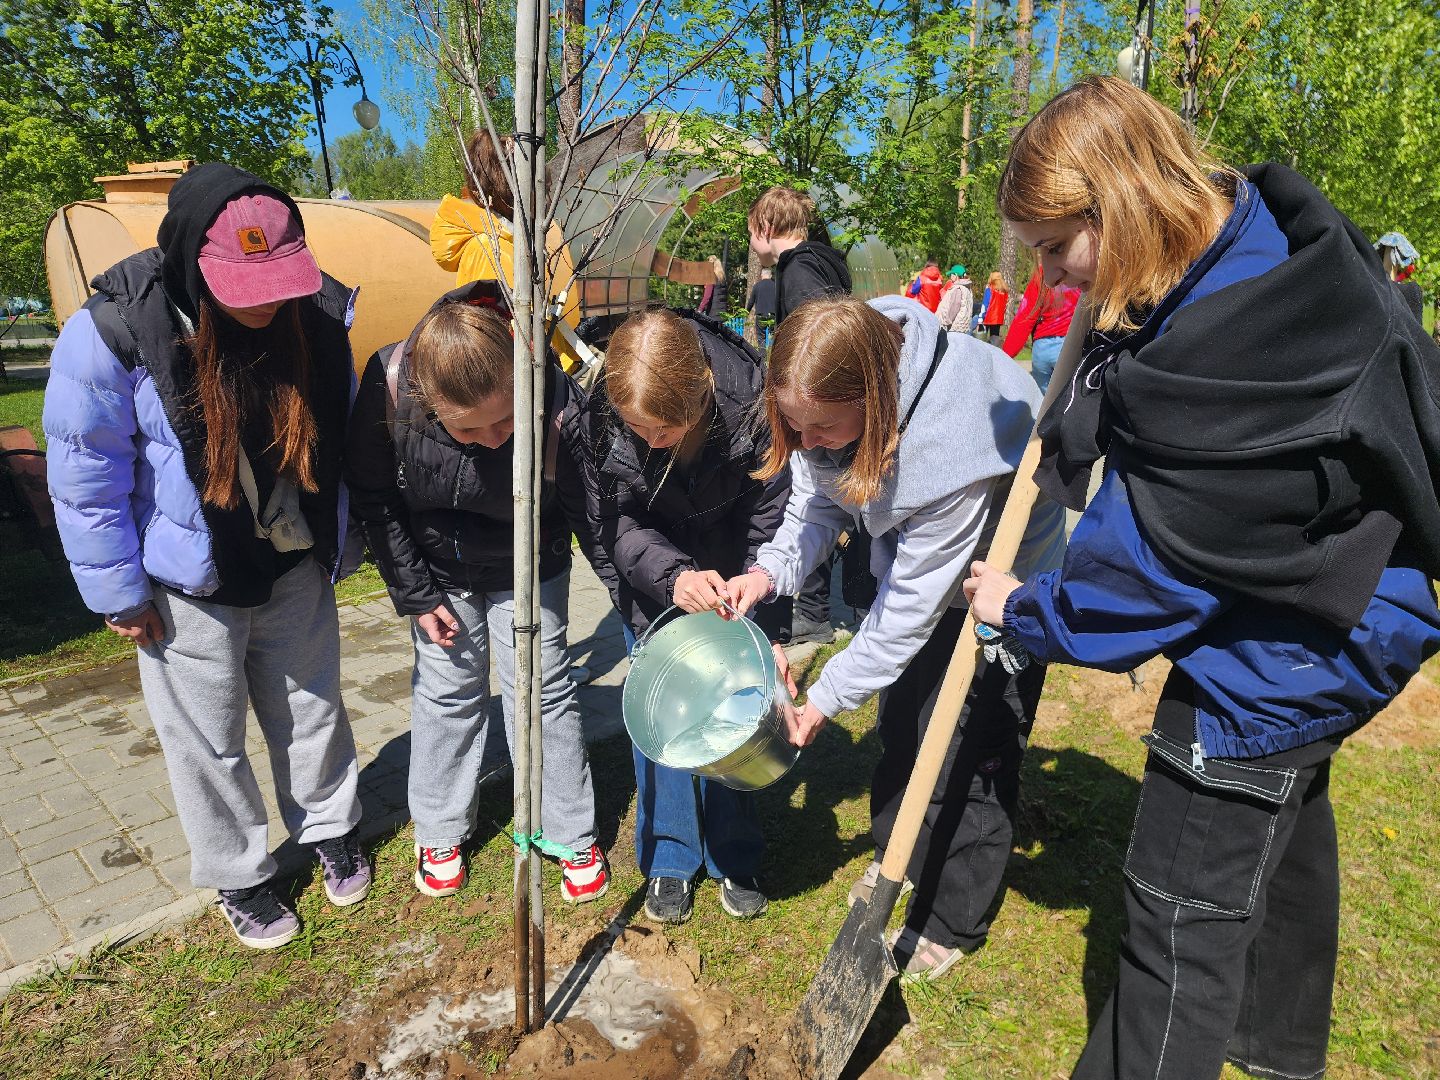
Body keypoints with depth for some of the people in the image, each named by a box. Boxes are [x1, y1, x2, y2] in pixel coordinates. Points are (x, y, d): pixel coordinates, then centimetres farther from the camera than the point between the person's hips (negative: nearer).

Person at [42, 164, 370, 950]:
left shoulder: (316, 315, -11)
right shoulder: (113, 333, -21)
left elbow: (339, 439, 4)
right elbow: (85, 478, -12)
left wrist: (338, 546, 10)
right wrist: (118, 592, -7)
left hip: (296, 569, 3)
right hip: (192, 587, -2)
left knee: (313, 710, 19)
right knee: (208, 741, 13)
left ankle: (331, 830, 44)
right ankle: (239, 878, 37)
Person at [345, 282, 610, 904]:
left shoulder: (559, 407, -36)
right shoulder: (388, 386, -30)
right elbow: (373, 498, -12)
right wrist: (414, 594, -8)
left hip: (529, 572, -1)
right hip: (438, 571, 2)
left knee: (544, 692, 5)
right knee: (447, 692, 13)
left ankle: (572, 835, 25)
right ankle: (439, 830, 36)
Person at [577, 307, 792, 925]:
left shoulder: (754, 406, -31)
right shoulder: (600, 414, -27)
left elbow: (770, 527, -19)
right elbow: (614, 521, -15)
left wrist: (765, 631, -22)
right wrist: (671, 575, -33)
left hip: (734, 580, 0)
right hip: (651, 581, 1)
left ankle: (734, 857, 24)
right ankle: (669, 858, 23)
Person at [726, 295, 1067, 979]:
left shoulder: (951, 445, -42)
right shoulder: (830, 396, -22)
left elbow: (915, 603, -31)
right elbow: (819, 497, -6)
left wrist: (829, 695, -22)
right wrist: (771, 569, -23)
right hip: (913, 561, 7)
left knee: (968, 750, 2)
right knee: (898, 719, 19)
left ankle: (952, 922, 25)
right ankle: (898, 858, 43)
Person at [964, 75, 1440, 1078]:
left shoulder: (1211, 353, -34)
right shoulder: (1261, 226, -6)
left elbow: (1146, 565, -24)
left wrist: (1028, 609, -8)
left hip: (1273, 655, -11)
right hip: (1327, 618, 11)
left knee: (1185, 908, 2)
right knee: (1284, 827, 29)